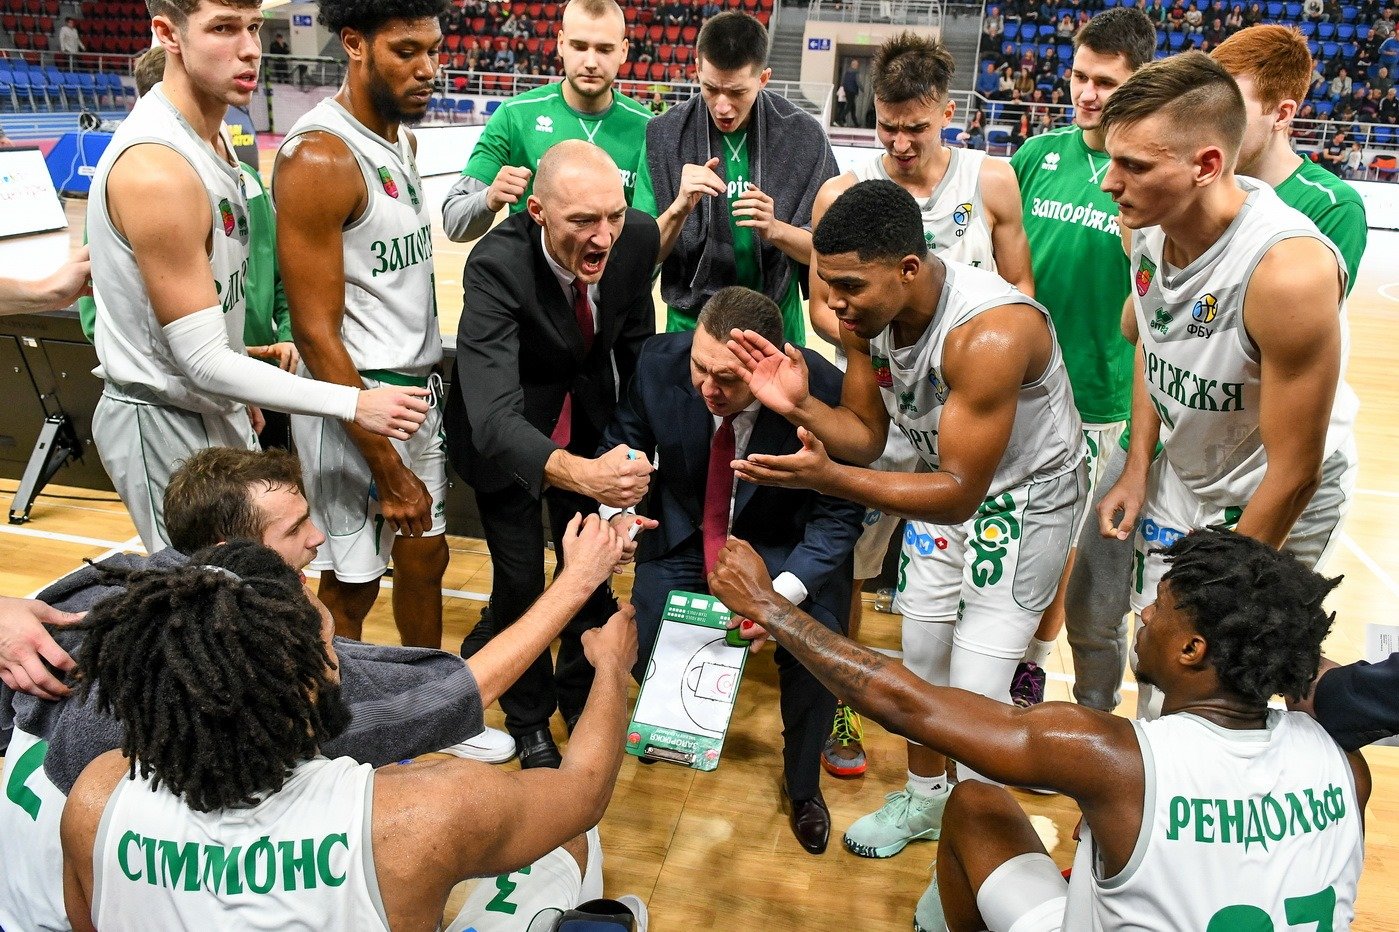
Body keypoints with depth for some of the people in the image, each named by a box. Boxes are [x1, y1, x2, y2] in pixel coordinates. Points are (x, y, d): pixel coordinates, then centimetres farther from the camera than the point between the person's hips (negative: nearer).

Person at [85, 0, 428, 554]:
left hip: (216, 408, 9)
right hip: (166, 425, -9)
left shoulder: (211, 135, 3)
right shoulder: (155, 169, -26)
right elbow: (202, 361, -26)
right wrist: (353, 405, -26)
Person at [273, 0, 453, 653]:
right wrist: (387, 467, -18)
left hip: (421, 385, 8)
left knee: (426, 558, 17)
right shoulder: (319, 157, -18)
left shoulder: (403, 138, 9)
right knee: (352, 585, 6)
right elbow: (316, 331, -19)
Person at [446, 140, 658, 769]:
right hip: (508, 426, -3)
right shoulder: (497, 264, -36)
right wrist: (581, 474, -64)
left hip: (591, 417, 4)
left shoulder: (638, 237, -22)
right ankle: (528, 718, 30)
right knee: (521, 582, 0)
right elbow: (493, 418, -47)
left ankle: (581, 696, 38)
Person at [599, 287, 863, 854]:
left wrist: (781, 594, -36)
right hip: (684, 528, 3)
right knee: (645, 649, -9)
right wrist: (615, 510, -23)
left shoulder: (824, 392, -30)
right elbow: (623, 444, -2)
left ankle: (802, 786, 14)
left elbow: (839, 516, -21)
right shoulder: (660, 362, -23)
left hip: (785, 543, -2)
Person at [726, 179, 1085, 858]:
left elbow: (960, 494, -36)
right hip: (946, 479, 7)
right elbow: (866, 435, -7)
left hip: (1024, 497, -7)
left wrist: (827, 478, -47)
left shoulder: (989, 334, -38)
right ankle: (923, 798, 39)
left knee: (974, 694, -5)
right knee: (922, 654, 16)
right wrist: (800, 406, -28)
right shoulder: (871, 310, -16)